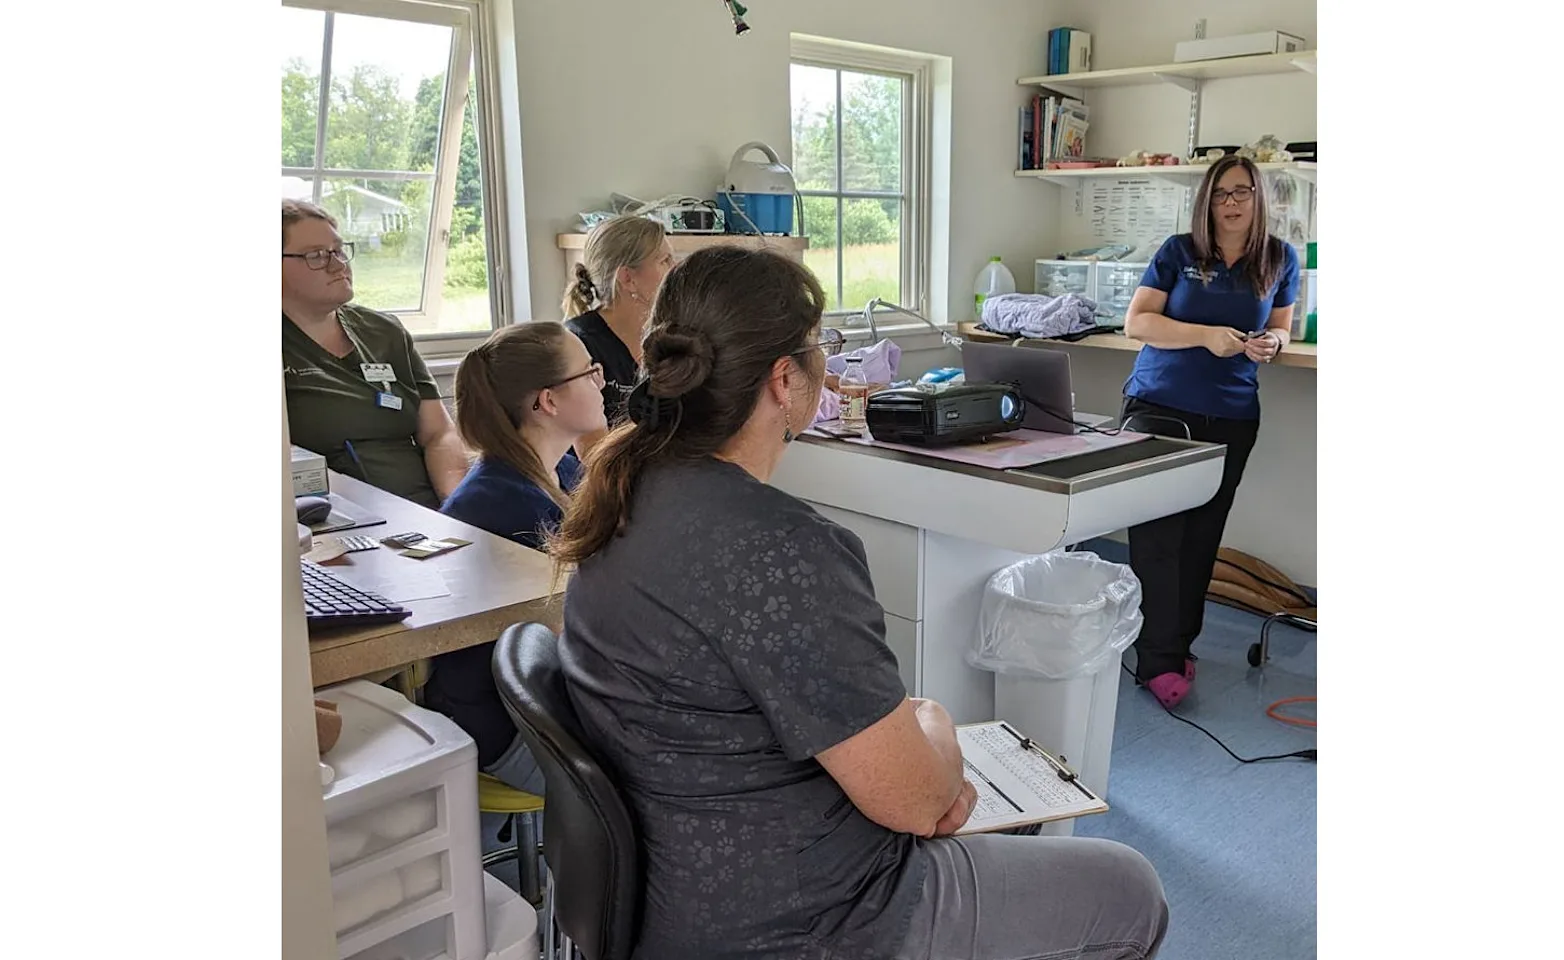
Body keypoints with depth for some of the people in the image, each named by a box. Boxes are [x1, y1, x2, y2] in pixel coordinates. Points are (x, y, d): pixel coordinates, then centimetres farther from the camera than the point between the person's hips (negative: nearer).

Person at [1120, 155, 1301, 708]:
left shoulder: (1280, 260, 7)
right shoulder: (1179, 252, -2)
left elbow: (1282, 331, 14)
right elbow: (1136, 321, -6)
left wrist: (1271, 344, -10)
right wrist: (1206, 335, -18)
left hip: (1231, 417, 3)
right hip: (1159, 408, -3)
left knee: (1202, 536, 9)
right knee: (1157, 534, -7)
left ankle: (1179, 644, 23)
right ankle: (1159, 660, -4)